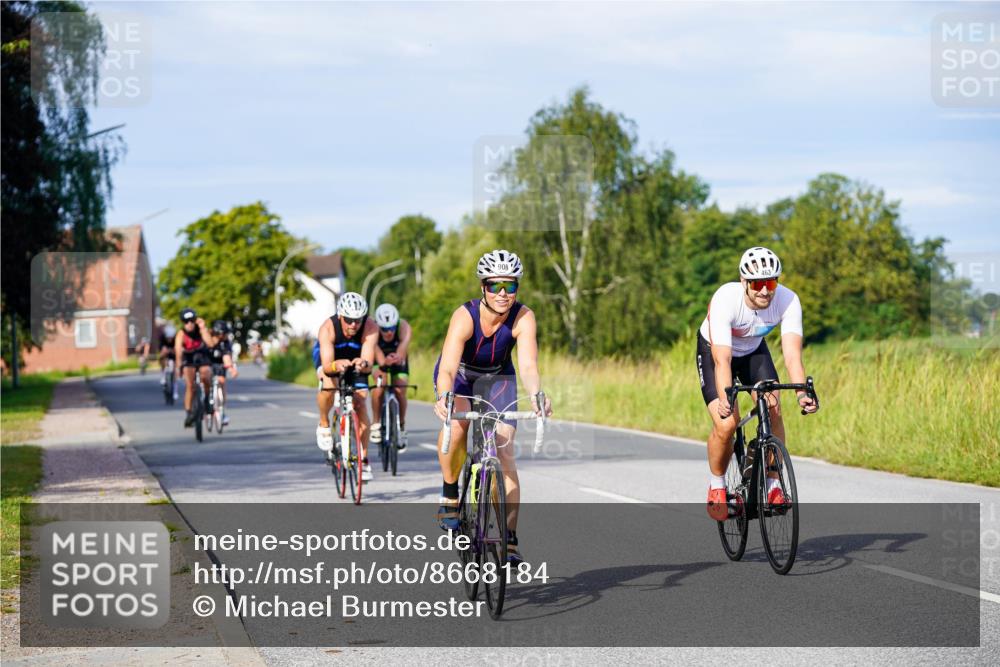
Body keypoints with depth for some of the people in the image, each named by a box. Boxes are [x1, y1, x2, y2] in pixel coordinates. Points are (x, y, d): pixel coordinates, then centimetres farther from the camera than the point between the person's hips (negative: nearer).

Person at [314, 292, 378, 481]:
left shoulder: (370, 329, -35)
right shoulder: (328, 328, -37)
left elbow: (369, 364, -42)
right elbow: (326, 366, -43)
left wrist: (363, 364, -65)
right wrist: (336, 365, -66)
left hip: (355, 359, 2)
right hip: (329, 356, -1)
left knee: (361, 404, -11)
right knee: (328, 386, -33)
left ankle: (364, 460, -1)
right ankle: (324, 425, -5)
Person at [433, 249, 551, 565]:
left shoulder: (523, 318, -28)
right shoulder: (465, 316, -33)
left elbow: (528, 365, -39)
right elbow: (448, 368, -43)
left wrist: (536, 395, -60)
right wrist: (444, 398, -64)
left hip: (497, 378, 2)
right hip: (459, 374, -2)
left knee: (504, 452, -12)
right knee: (457, 422, -33)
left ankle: (509, 538, -8)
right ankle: (449, 494, -10)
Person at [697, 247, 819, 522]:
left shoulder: (788, 301, -29)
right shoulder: (725, 300, -38)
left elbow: (792, 353, -36)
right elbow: (722, 360, -43)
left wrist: (802, 393, -52)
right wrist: (725, 399, -58)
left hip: (754, 350, 3)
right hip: (714, 351, -3)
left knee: (773, 410, -20)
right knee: (726, 424, -20)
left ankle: (773, 485, -5)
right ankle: (716, 484, 6)